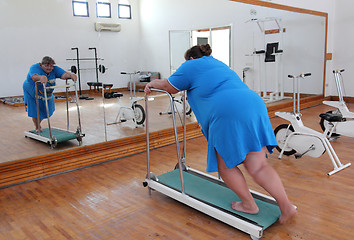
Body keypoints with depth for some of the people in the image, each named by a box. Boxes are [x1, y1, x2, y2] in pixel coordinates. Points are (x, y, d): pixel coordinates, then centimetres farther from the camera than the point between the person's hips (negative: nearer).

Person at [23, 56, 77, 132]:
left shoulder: (54, 69, -19)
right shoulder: (34, 68, -30)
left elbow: (64, 74, -35)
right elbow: (34, 77, -52)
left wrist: (70, 75, -57)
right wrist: (42, 77, -74)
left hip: (47, 94, 5)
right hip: (32, 93, -4)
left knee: (46, 111, 15)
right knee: (35, 111, -1)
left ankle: (38, 122, 48)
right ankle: (37, 128, 27)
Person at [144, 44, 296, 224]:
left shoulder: (191, 66, 13)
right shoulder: (218, 64, 36)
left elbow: (170, 87, 17)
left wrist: (152, 84, 36)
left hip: (230, 113, -8)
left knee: (225, 166, 9)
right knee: (258, 167, 6)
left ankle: (249, 204, 15)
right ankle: (286, 207, 1)